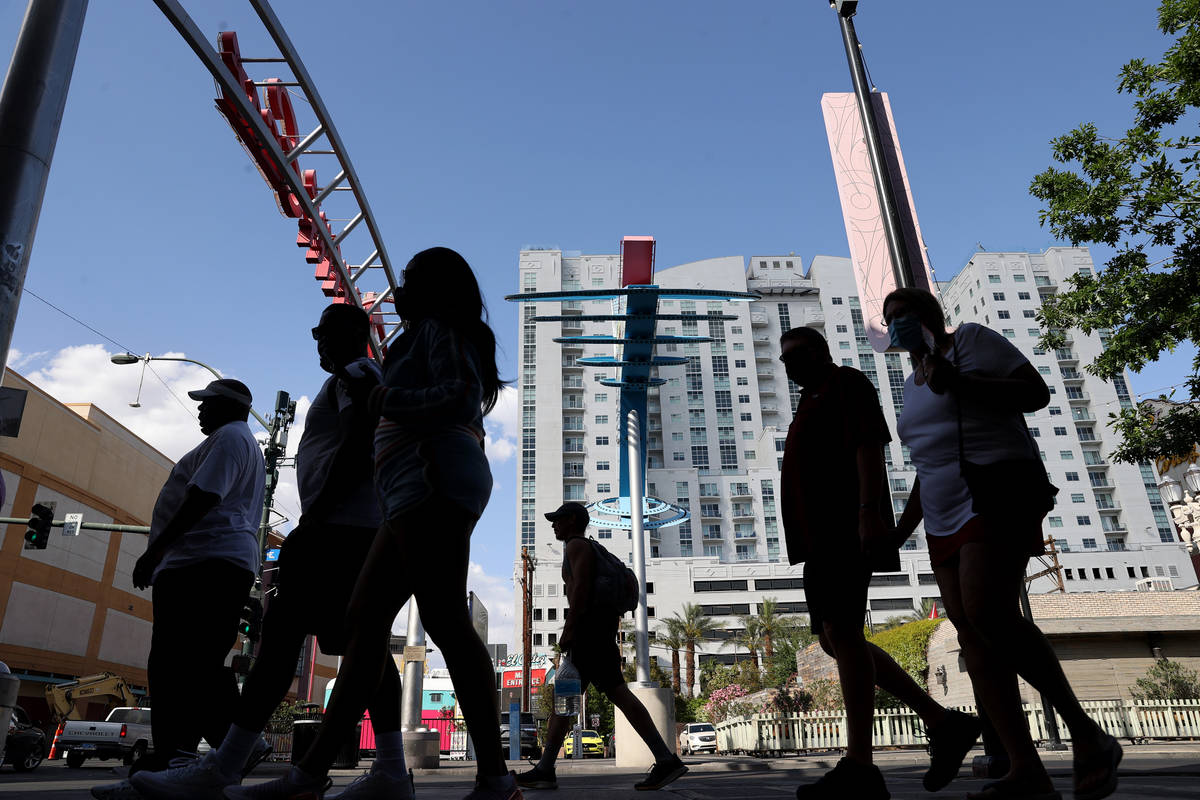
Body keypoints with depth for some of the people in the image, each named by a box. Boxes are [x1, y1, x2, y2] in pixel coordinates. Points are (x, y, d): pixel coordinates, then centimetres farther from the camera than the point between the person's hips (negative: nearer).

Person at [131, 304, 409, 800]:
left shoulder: (356, 375, 1)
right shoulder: (374, 381, 31)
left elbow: (361, 445, -16)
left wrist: (318, 510, -18)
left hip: (338, 526, -10)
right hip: (368, 530, 10)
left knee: (282, 633, -13)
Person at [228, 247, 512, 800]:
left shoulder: (438, 329, 4)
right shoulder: (436, 340, 32)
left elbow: (461, 398, -14)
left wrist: (386, 398, -8)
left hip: (434, 478, -11)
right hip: (415, 493, 11)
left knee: (445, 619, -17)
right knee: (365, 617, 4)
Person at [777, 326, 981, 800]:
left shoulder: (846, 382, 4)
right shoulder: (811, 406, 30)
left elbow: (869, 445, -12)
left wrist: (870, 511, -25)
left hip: (847, 529, -10)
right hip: (822, 539, 10)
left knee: (841, 631, -17)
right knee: (834, 640, 5)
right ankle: (943, 722, 10)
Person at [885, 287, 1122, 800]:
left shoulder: (972, 340, 3)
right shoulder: (914, 383, 22)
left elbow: (1037, 393, -7)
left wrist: (957, 383, -20)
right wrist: (902, 531, 19)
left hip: (999, 493, -8)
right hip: (947, 518, 8)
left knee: (988, 612, -24)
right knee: (970, 630, -5)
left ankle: (1086, 735, -8)